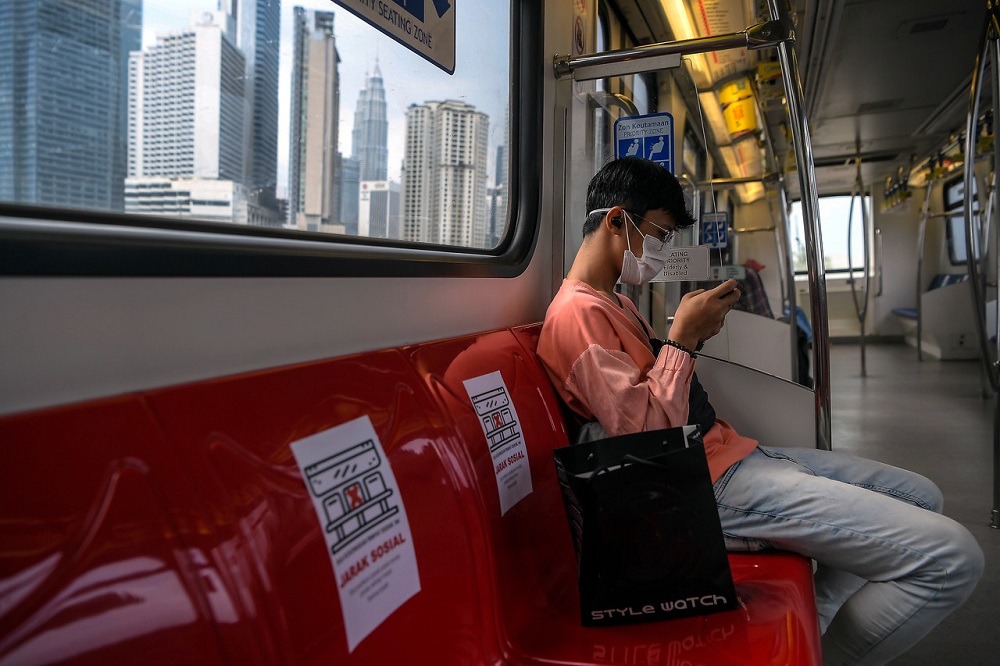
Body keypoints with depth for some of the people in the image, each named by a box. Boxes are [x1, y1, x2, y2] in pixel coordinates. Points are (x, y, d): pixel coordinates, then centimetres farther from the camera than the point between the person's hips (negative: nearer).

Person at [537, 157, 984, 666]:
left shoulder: (613, 302, 18)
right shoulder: (577, 313, -16)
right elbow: (643, 434, -22)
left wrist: (693, 335, 6)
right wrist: (681, 338, -16)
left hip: (729, 452, 11)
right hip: (709, 486, -11)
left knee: (921, 496, 17)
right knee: (951, 557, -13)